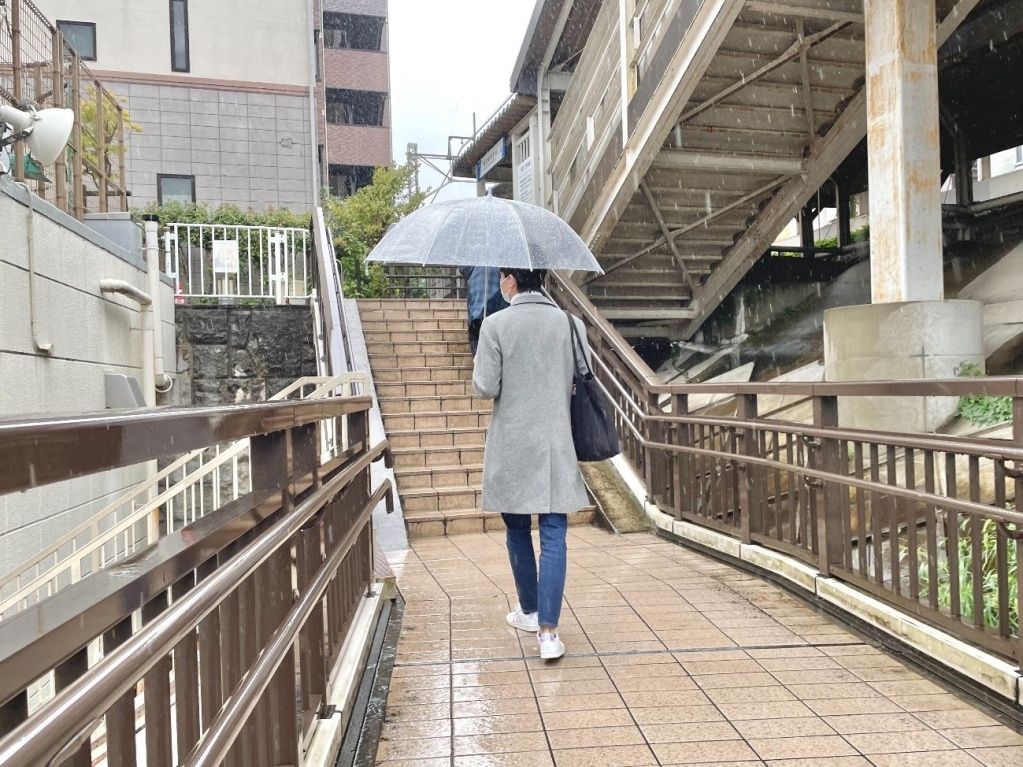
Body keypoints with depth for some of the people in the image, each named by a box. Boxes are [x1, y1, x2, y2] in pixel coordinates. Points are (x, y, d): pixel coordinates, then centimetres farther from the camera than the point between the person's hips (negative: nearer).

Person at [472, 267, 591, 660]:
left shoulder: (495, 325, -8)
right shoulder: (570, 323, 0)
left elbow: (485, 388, -10)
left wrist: (481, 363, 10)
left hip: (511, 447, -1)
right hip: (557, 446, 1)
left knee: (518, 532, 17)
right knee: (553, 535, 2)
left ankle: (529, 611, 33)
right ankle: (548, 631, -3)